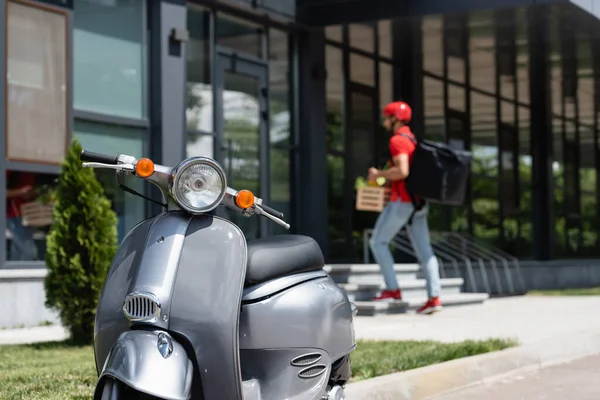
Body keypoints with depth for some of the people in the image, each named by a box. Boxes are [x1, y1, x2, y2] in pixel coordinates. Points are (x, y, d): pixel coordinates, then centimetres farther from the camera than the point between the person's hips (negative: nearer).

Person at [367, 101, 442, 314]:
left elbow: (402, 171, -24)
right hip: (418, 202, 9)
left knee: (378, 241, 2)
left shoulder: (397, 140, -12)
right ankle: (434, 296, -2)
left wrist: (378, 174, -11)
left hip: (402, 201, -9)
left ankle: (392, 289, -2)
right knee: (424, 249, 4)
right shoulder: (414, 140, 18)